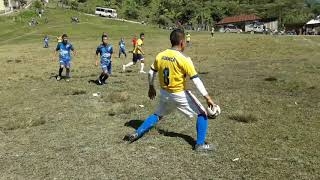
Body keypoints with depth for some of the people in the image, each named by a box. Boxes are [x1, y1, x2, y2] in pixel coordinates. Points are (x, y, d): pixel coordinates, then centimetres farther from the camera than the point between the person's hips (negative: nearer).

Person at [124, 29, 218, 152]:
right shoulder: (184, 59, -19)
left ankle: (136, 134, 25)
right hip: (180, 95, -5)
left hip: (165, 94, 6)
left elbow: (151, 73, 7)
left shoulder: (160, 56, -2)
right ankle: (200, 144, 5)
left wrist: (151, 87, 23)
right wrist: (207, 97, -15)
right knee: (202, 114, 8)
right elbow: (196, 80, -19)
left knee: (157, 115, 28)